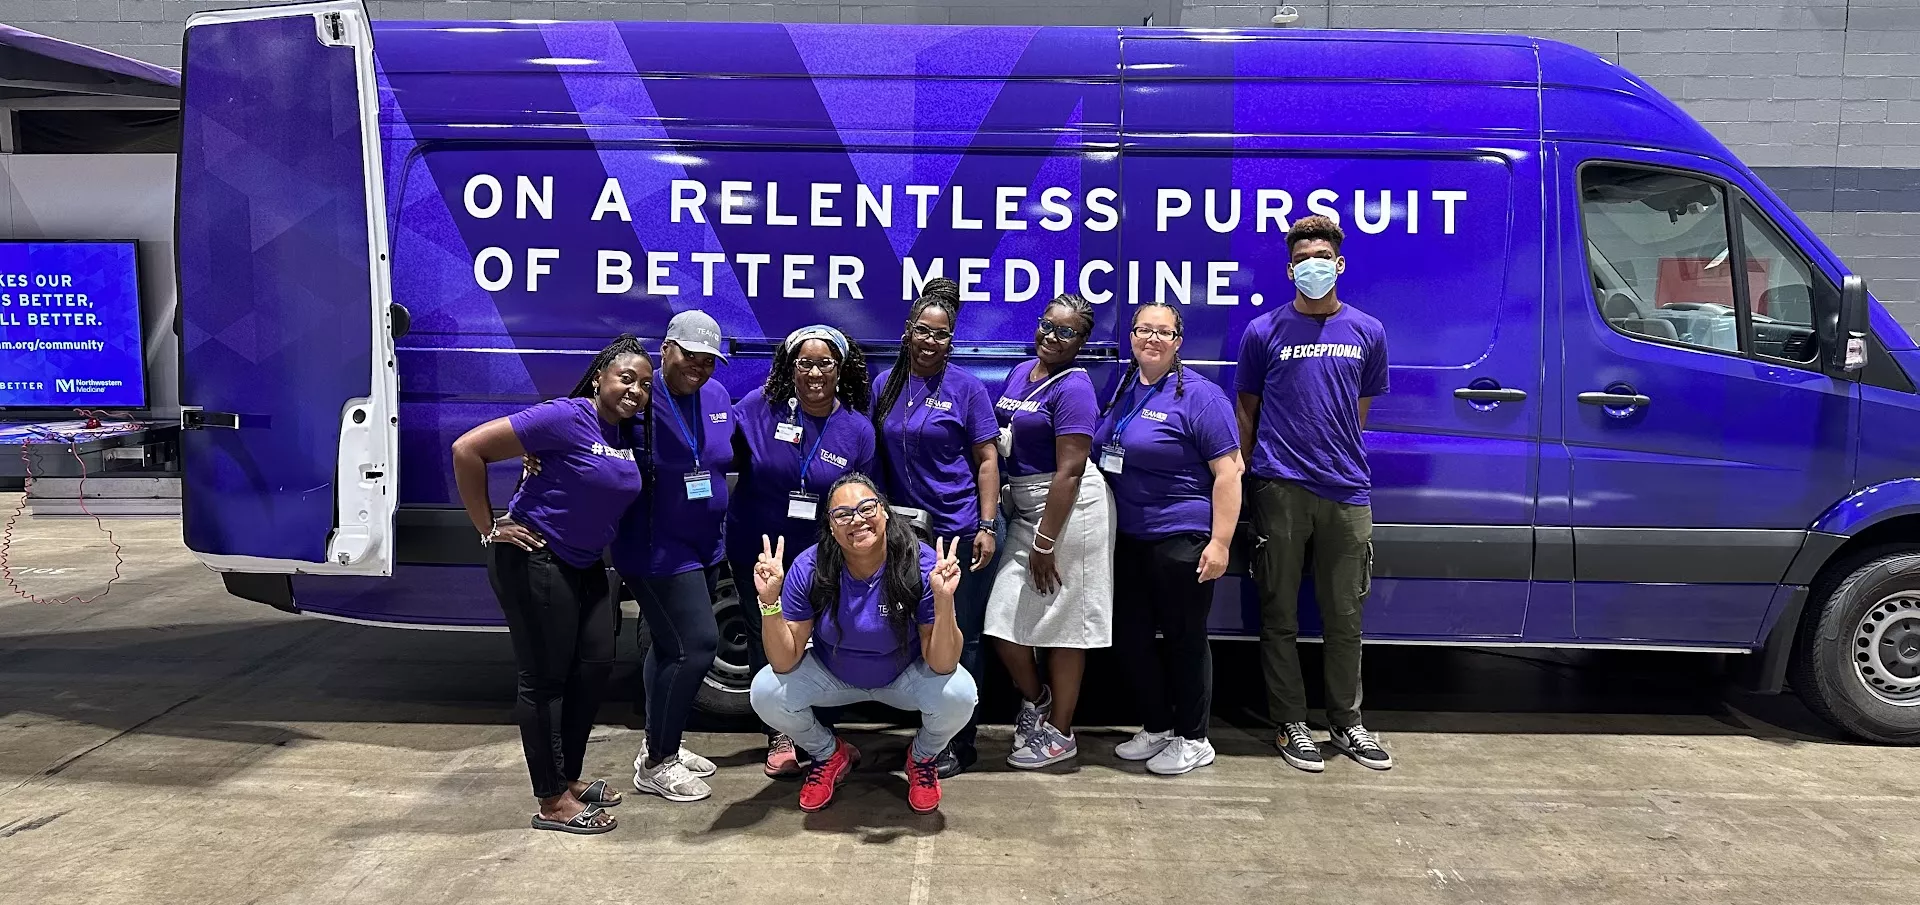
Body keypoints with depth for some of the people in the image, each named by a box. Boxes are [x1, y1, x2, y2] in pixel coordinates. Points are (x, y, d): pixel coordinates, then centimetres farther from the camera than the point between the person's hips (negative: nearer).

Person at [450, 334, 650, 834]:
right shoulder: (565, 418, -20)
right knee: (546, 679, -2)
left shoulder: (628, 433, 3)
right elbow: (467, 449, -21)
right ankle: (552, 801, 9)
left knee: (595, 665, 11)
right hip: (533, 561, -8)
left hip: (584, 565, 9)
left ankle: (569, 777, 27)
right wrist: (488, 528, -16)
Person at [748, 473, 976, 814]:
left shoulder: (922, 565, -28)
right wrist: (770, 601, -36)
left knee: (959, 696, -30)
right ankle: (830, 755, 11)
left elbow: (942, 665, -28)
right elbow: (785, 663, -21)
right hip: (833, 675, 2)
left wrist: (944, 600, -44)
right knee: (766, 693, -22)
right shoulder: (809, 569, -24)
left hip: (906, 676, -1)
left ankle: (922, 758, 8)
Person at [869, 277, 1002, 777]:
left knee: (959, 638, 2)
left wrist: (987, 526, -10)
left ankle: (959, 741, 15)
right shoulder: (885, 385, 7)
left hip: (959, 532, -4)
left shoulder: (967, 388, -4)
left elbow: (987, 460, -4)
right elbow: (876, 455, 12)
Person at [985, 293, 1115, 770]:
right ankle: (1035, 699, 33)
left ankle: (1059, 733, 17)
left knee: (1062, 625, 3)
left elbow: (1070, 470, -18)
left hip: (1069, 512, -8)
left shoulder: (1073, 387, -13)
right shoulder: (1020, 373, 12)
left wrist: (1045, 542, -19)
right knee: (1002, 622, 8)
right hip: (1025, 510, 8)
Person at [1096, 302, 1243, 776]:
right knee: (1129, 637, 11)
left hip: (1180, 539, -7)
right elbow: (1103, 454, 20)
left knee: (1184, 639, 4)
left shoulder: (1199, 395, -11)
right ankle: (1156, 728, 29)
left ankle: (1193, 740, 19)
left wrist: (1220, 543, -19)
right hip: (1127, 538, 7)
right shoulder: (1122, 388, 10)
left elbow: (1228, 471, -14)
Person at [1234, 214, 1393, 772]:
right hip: (1281, 490, -2)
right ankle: (1291, 725, 15)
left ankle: (1347, 723, 23)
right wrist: (1246, 479, 5)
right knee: (1280, 614, 4)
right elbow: (1246, 409, 8)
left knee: (1344, 616, 9)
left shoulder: (1368, 333, 9)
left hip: (1347, 491, 2)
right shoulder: (1265, 332, 2)